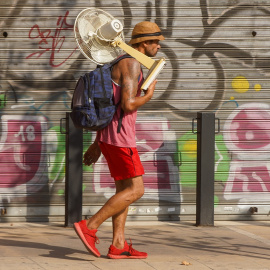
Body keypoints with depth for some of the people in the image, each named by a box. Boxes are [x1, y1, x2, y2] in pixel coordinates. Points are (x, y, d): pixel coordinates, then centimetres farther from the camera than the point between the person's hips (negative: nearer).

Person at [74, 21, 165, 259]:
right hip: (119, 137, -10)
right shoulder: (132, 64, -14)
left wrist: (97, 143, 22)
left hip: (110, 136, 10)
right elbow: (128, 105, -25)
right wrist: (148, 96, -3)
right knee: (135, 190, -6)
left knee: (124, 189, 11)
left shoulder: (124, 64, 19)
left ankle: (118, 245, 9)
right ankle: (89, 227, -8)